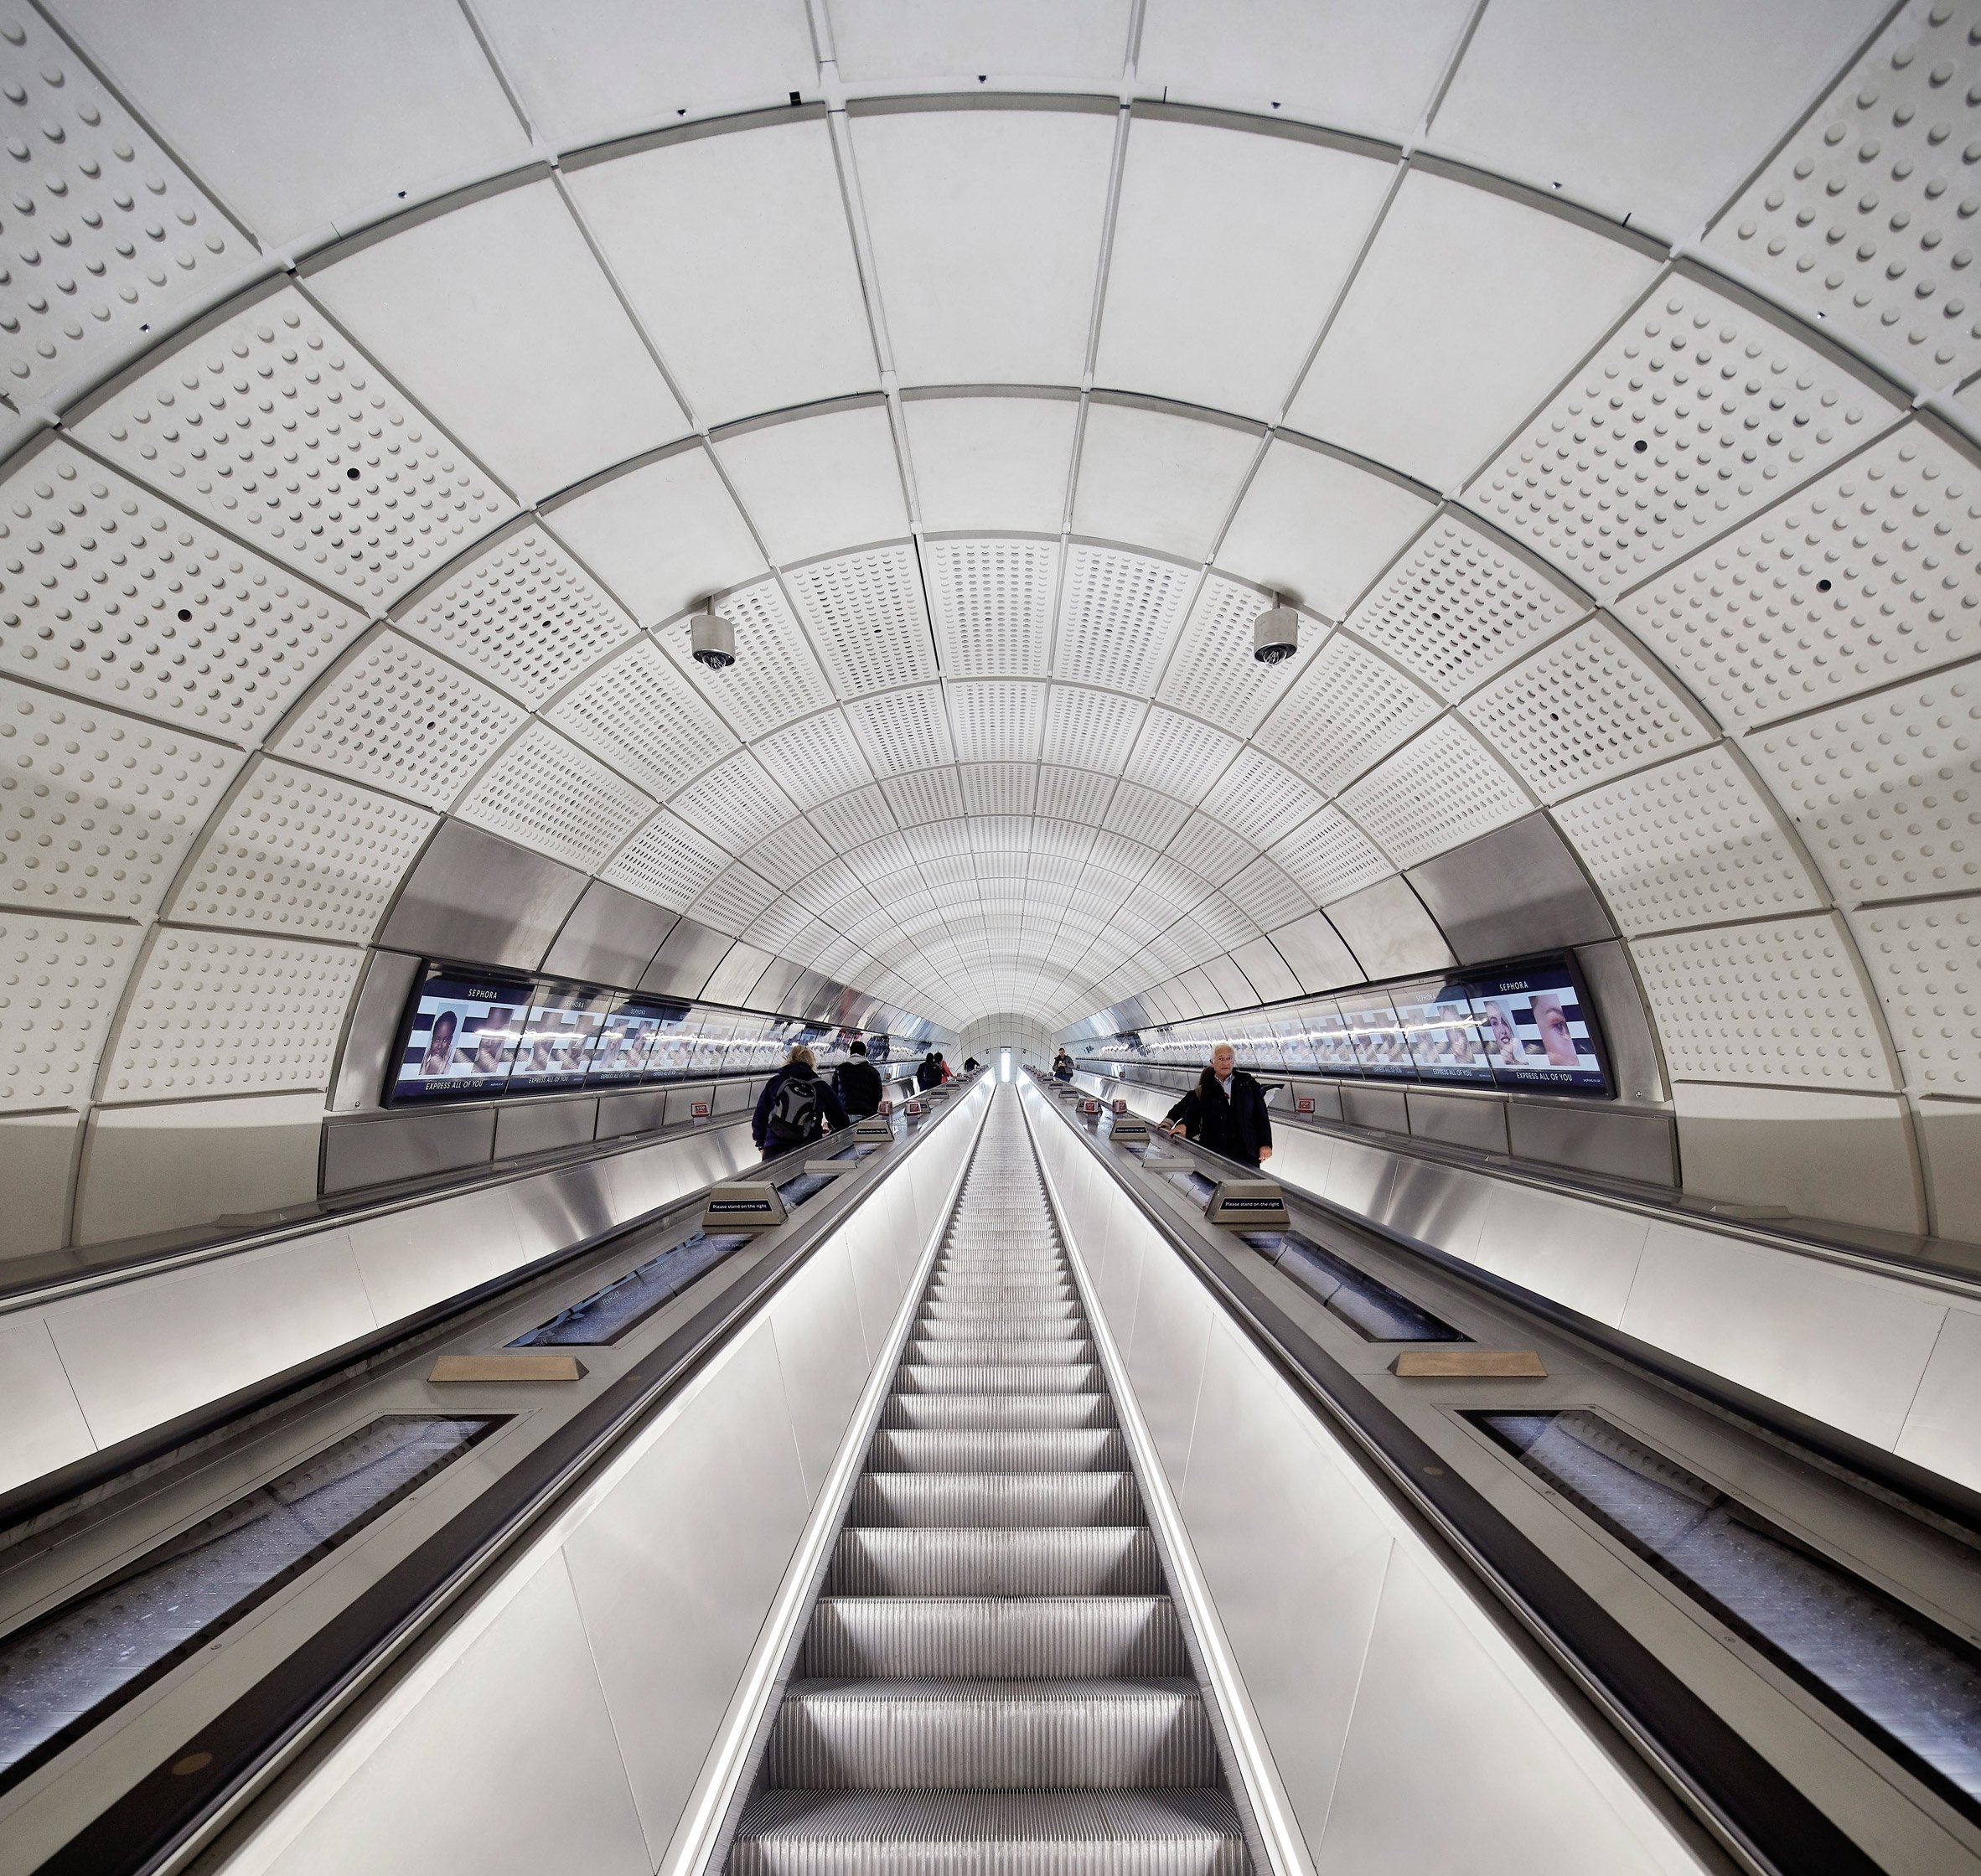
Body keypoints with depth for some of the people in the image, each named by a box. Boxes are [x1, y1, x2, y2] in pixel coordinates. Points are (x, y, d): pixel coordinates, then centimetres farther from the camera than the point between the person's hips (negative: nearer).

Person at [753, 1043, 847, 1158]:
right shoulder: (820, 1087, 1)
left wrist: (761, 1144, 23)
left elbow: (758, 1118, 8)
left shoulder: (774, 1082, 4)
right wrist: (829, 1126, 29)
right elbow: (841, 1122, 6)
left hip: (774, 1151, 1)